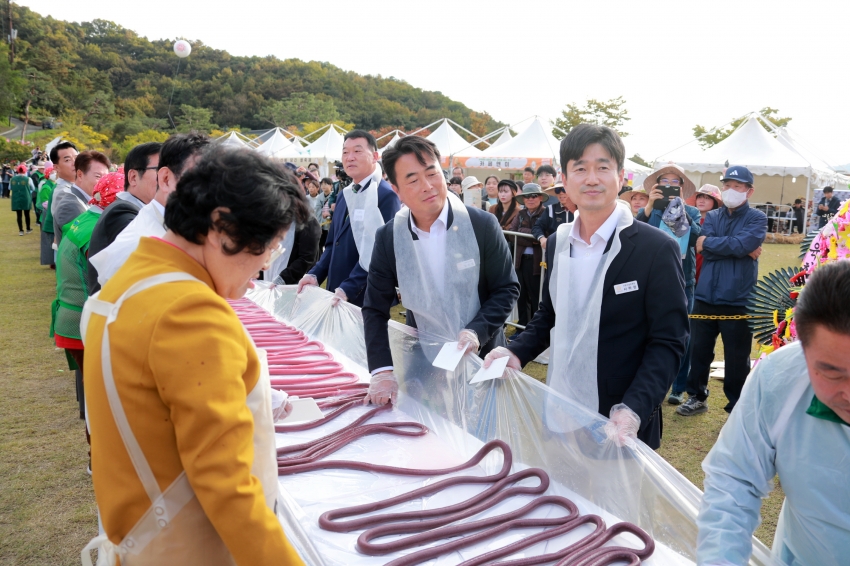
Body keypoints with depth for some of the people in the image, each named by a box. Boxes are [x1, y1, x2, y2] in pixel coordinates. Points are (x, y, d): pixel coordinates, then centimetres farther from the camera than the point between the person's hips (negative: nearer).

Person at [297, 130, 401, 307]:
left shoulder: (386, 195, -13)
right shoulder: (344, 195, 12)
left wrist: (348, 289, -24)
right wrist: (315, 275, 2)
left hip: (365, 297, -7)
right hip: (337, 294, 7)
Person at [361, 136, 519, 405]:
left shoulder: (482, 224, -13)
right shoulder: (388, 237, -7)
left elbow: (507, 289, -6)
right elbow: (375, 309, -3)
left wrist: (478, 331, -21)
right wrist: (382, 370, -14)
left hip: (481, 360, -1)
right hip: (424, 365, 1)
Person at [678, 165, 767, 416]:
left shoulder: (757, 218, 0)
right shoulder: (712, 217, 11)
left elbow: (740, 244, -19)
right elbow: (707, 252, -6)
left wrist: (708, 242, -8)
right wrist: (740, 250, -14)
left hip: (738, 301, -3)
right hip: (705, 298, 4)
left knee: (737, 359, 6)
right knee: (699, 351, 12)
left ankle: (736, 408, 21)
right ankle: (697, 397, 29)